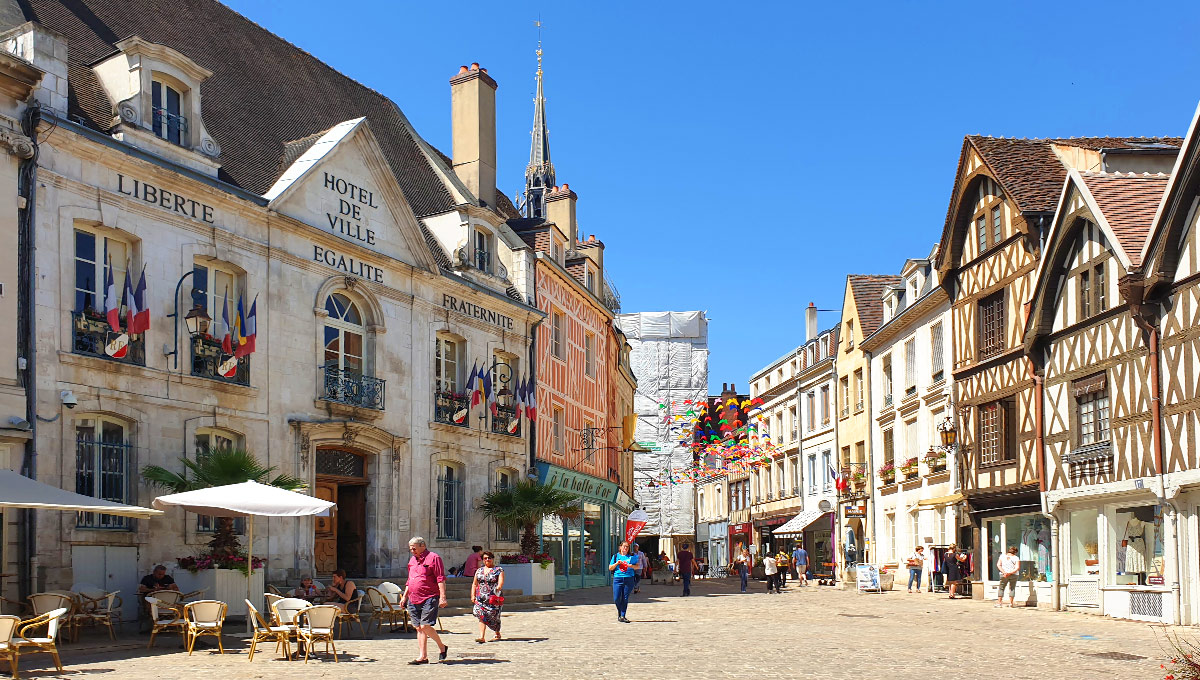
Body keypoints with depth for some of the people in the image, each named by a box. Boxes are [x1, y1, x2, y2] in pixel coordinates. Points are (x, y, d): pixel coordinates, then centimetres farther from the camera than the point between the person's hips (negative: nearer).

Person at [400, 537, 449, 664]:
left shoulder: (433, 558, -6)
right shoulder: (412, 560, 18)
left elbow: (441, 579, -11)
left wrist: (442, 597, -17)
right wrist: (404, 596, 22)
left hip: (429, 598, -7)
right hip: (413, 600, 8)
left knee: (425, 626, -13)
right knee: (419, 628, 7)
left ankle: (442, 647, 7)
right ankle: (423, 656, 10)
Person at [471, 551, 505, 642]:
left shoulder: (499, 570, 2)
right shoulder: (479, 570, 15)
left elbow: (501, 582, -11)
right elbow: (474, 584, 18)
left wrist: (498, 587, -32)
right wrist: (473, 595, 7)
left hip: (494, 597, -3)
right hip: (481, 596, 3)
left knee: (494, 616, 3)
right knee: (481, 615, -14)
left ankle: (497, 634, 28)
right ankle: (482, 636, -20)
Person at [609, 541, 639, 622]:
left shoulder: (632, 557, 10)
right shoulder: (616, 556, 11)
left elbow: (638, 566, 9)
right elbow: (610, 568, 10)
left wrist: (631, 566, -10)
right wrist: (617, 563, -7)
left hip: (629, 579, 0)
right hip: (617, 579, 0)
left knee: (625, 599, -2)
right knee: (616, 599, -6)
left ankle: (622, 616, 7)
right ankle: (619, 612, 21)